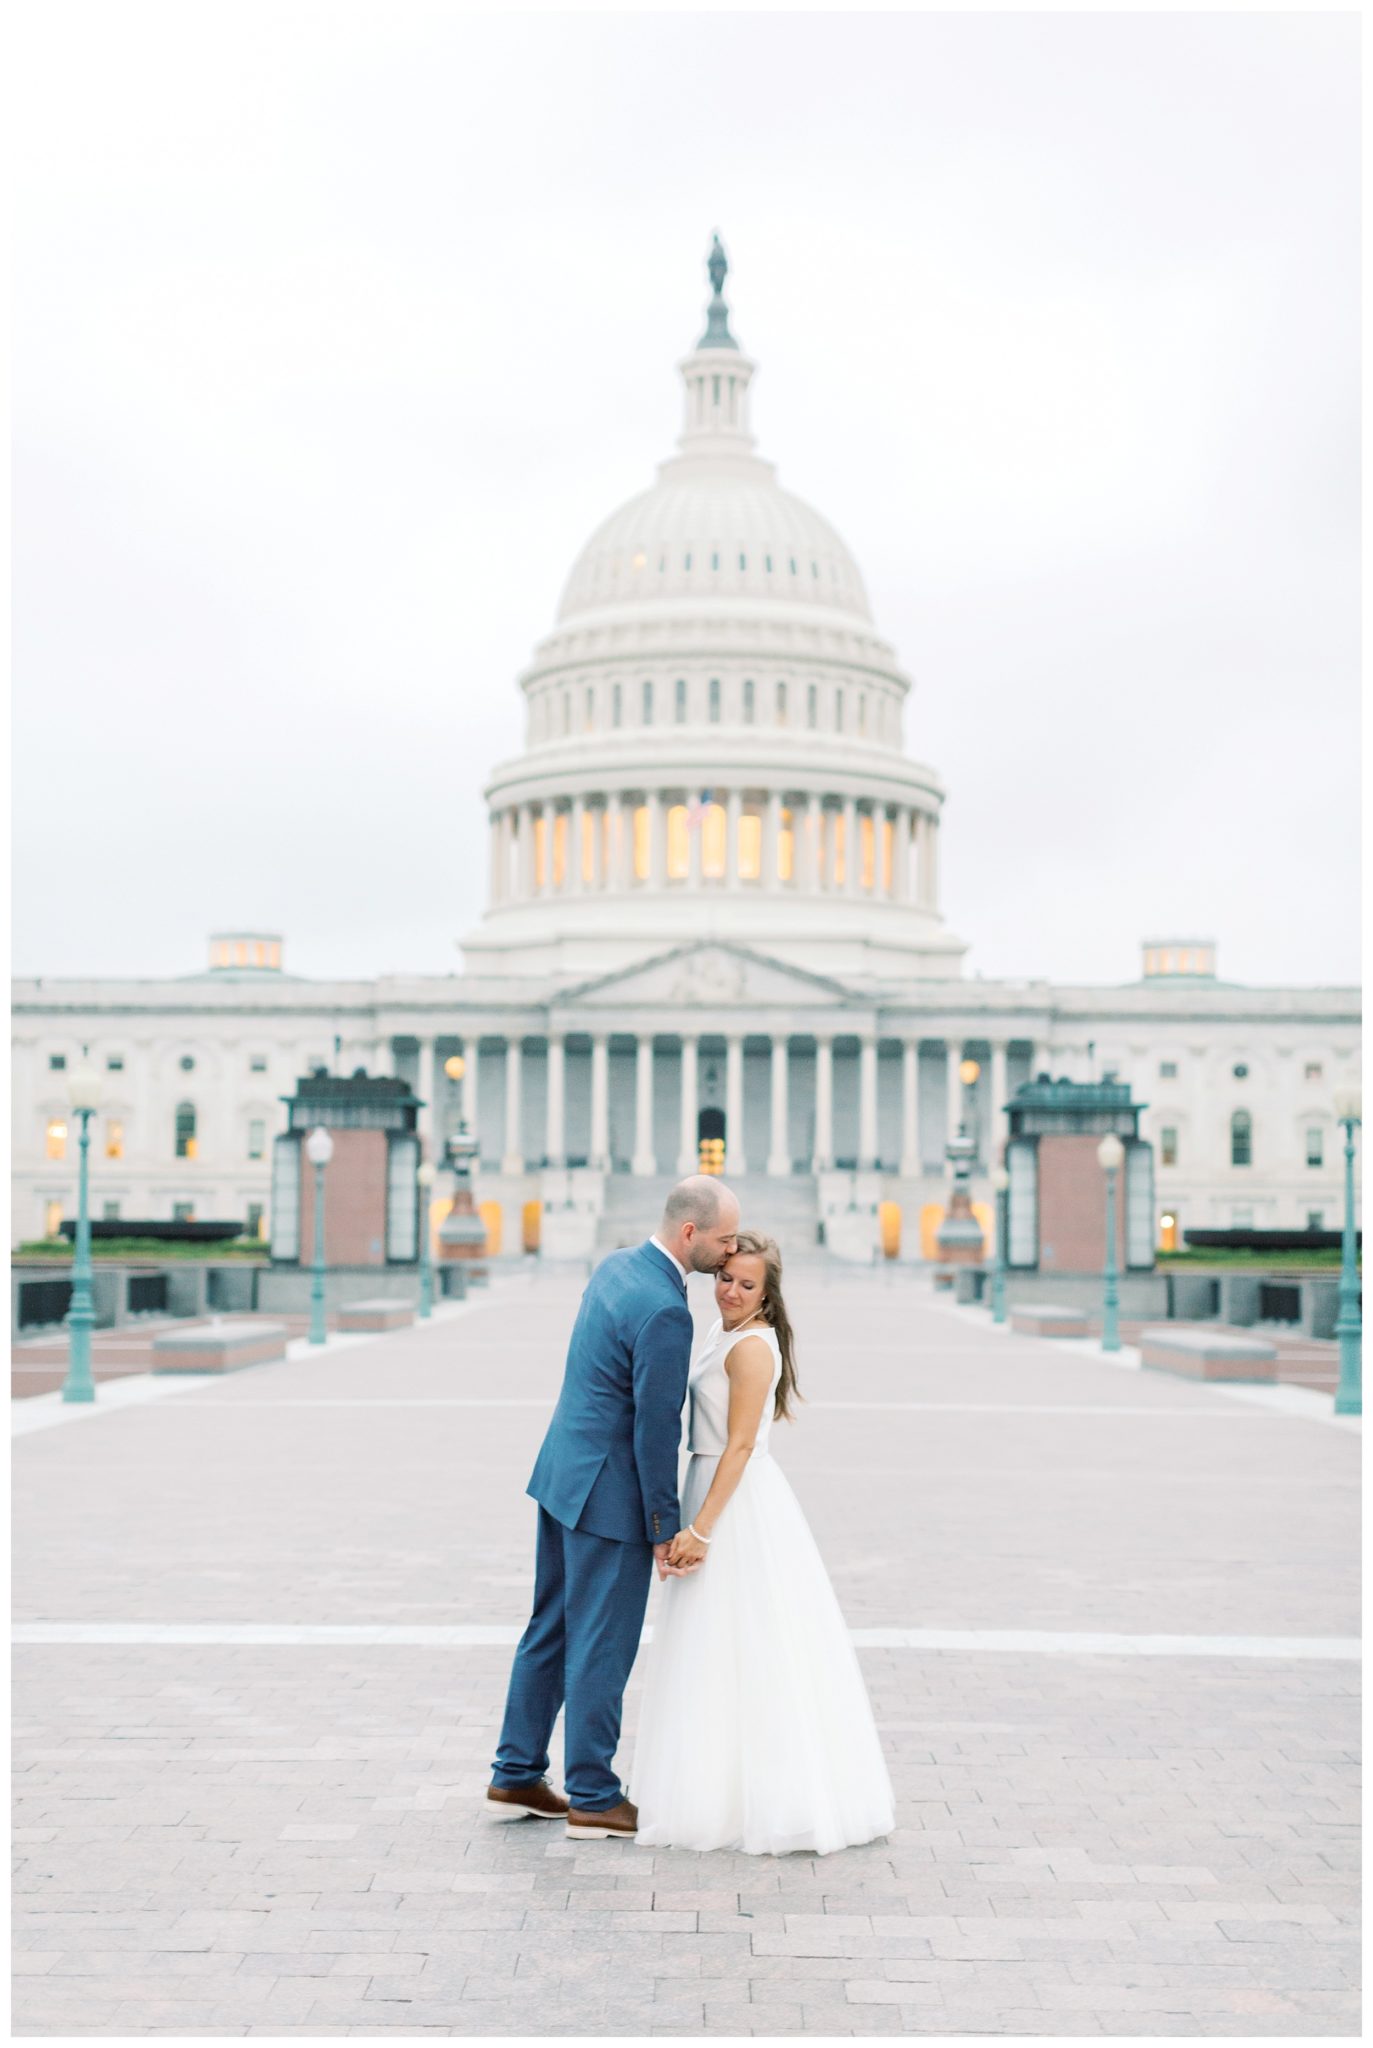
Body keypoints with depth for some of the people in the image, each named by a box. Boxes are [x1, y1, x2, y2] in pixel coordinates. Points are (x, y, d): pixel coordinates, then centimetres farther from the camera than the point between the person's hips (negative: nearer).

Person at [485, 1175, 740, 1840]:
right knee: (601, 1647, 2)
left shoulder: (616, 1264, 6)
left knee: (551, 1631, 17)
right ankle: (592, 1798, 13)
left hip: (563, 1473, 10)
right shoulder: (665, 1312, -23)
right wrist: (664, 1529, -11)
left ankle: (516, 1778, 26)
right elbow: (656, 1430, -19)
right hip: (609, 1493, -9)